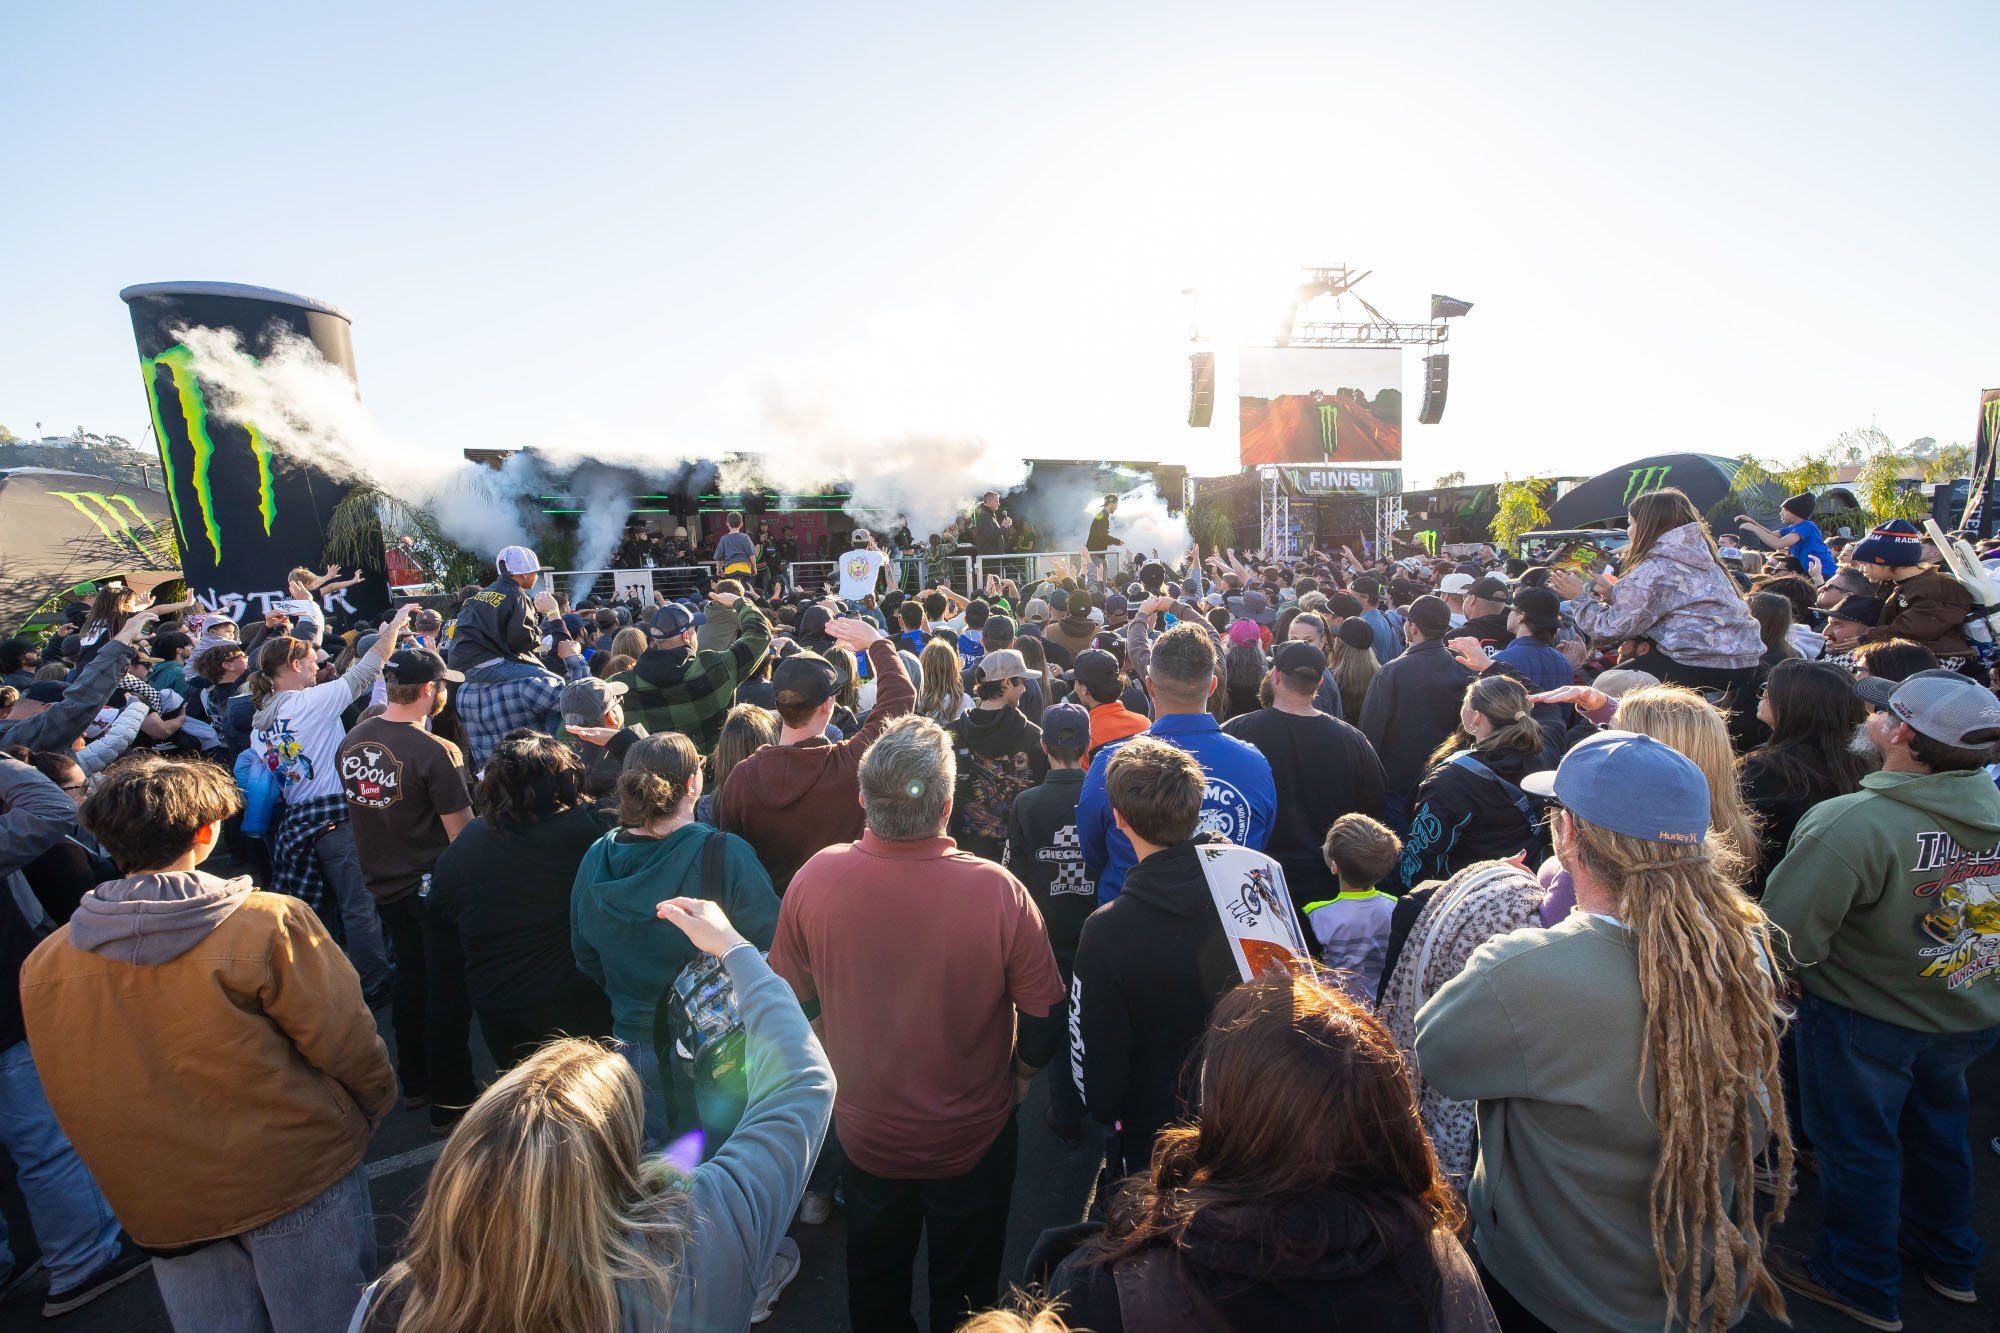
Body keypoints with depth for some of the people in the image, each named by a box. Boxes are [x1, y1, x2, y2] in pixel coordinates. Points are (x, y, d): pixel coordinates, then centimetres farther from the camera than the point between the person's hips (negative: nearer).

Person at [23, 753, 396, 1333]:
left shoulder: (40, 966, -6)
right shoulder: (269, 923, -22)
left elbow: (75, 1106, 6)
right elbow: (348, 1046, -16)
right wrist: (372, 1110, 4)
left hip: (160, 1209, 5)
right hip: (296, 1181, -4)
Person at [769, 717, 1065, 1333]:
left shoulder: (814, 879, -25)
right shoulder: (998, 892, -31)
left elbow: (790, 998, -8)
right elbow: (1043, 1021, -18)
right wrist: (1016, 1076, 4)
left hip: (865, 1136, 2)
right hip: (972, 1142, -1)